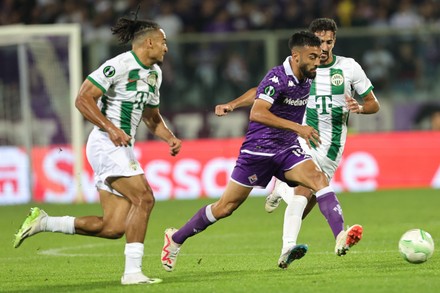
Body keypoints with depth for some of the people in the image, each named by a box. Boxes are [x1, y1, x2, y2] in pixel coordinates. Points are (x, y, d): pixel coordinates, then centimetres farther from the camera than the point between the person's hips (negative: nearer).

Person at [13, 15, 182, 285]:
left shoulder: (155, 73, 17)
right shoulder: (118, 66, -12)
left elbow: (152, 116, 29)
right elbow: (83, 99, -16)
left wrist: (170, 138, 10)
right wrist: (111, 128, -25)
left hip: (123, 149, 9)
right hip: (106, 144, -9)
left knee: (113, 228, 0)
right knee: (143, 198, -22)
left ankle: (43, 222, 13)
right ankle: (133, 271, -21)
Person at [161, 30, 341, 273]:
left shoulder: (307, 79, 4)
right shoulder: (278, 77, -20)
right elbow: (257, 114, -34)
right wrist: (297, 128, -37)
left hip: (287, 149, 6)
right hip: (258, 150, -6)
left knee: (319, 179, -21)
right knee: (226, 207, 2)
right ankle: (176, 238, 21)